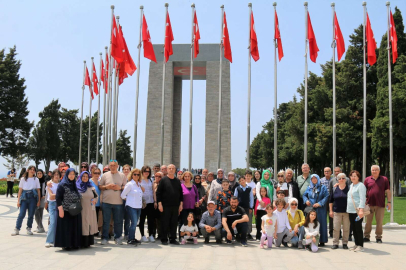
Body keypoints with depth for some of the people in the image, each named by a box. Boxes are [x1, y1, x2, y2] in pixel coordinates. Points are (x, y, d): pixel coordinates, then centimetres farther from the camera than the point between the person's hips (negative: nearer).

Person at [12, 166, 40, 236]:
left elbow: (38, 190, 8)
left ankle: (29, 229, 15)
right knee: (21, 214, -7)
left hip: (33, 198, 1)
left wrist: (39, 200, 3)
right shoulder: (23, 179, 8)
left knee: (31, 214, 2)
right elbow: (20, 190, 7)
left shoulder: (36, 179, 9)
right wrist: (18, 200, 2)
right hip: (24, 197, -1)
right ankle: (17, 229, 0)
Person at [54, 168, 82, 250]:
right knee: (66, 228, -1)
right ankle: (65, 244, 7)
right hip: (65, 211, -6)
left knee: (74, 228, 8)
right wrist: (60, 209, -17)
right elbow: (58, 198, -11)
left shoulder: (74, 185, 15)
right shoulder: (62, 185, -6)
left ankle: (74, 244, 16)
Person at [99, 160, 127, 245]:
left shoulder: (122, 175, 7)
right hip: (106, 202, 0)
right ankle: (105, 238, 13)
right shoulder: (105, 175, 7)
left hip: (118, 202, 0)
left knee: (118, 221, 5)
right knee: (106, 221, 4)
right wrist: (106, 187, -9)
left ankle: (118, 237, 18)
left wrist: (120, 188, -9)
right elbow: (99, 187, 8)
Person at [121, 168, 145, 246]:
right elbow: (123, 195, -5)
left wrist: (143, 190, 6)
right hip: (131, 207, -6)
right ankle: (130, 239, -3)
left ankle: (132, 238, 19)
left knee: (135, 223, 10)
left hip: (138, 207, 7)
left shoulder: (139, 184, 12)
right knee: (134, 222, -12)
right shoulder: (129, 184, -8)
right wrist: (128, 200, 5)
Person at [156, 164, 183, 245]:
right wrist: (160, 204, -10)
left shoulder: (177, 181, 12)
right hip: (166, 206, -4)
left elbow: (181, 193, 15)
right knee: (165, 223, 1)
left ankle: (173, 239, 15)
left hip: (175, 206, 4)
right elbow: (158, 193, -3)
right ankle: (164, 239, 10)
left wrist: (181, 204, 8)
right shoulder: (163, 180, -1)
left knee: (174, 223, 6)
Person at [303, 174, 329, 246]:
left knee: (321, 224, -3)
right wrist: (306, 200, -2)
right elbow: (304, 195, 19)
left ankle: (322, 241, 3)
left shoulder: (323, 187, 4)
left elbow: (326, 197, -4)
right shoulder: (309, 188, 14)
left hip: (320, 210, -3)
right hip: (310, 209, 3)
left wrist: (320, 203, -13)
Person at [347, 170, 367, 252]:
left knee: (358, 228, -5)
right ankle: (356, 244, 19)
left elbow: (362, 198, -16)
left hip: (357, 211, -8)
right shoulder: (351, 185, 18)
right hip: (350, 211, 8)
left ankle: (360, 245, 2)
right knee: (354, 228, 11)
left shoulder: (360, 185, -8)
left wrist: (361, 209, -24)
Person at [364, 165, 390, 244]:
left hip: (380, 205, -1)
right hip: (369, 204, 1)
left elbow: (388, 191, 5)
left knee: (379, 222, 5)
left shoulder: (384, 179, 4)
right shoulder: (367, 180, 6)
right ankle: (366, 236, 16)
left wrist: (389, 202, -1)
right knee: (368, 222, 7)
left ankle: (378, 237, 16)